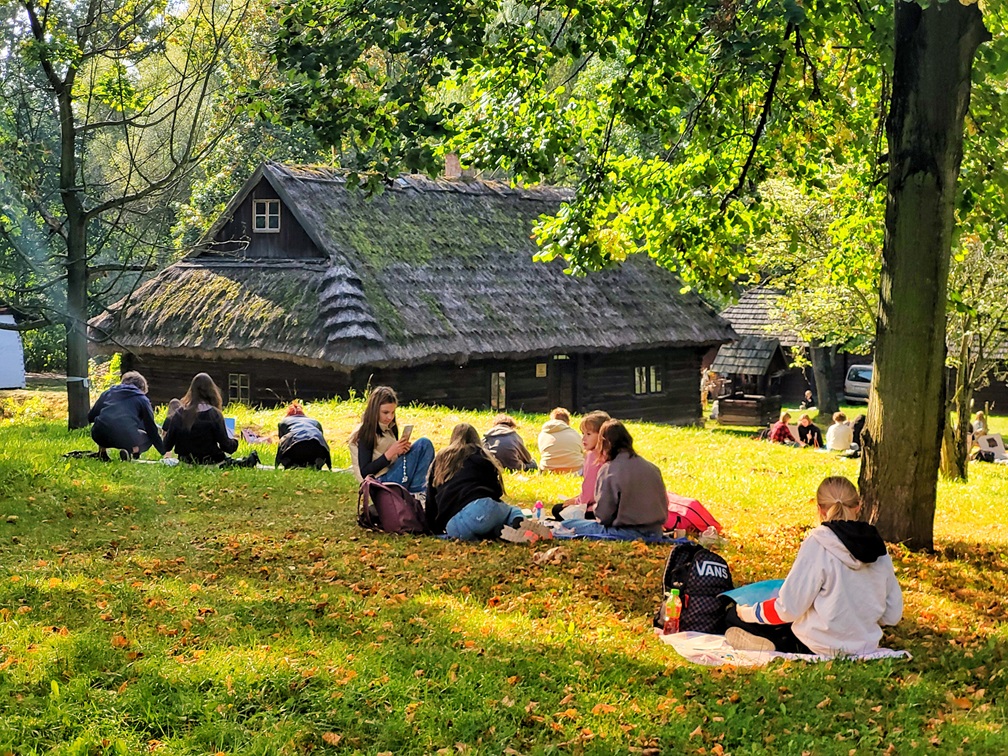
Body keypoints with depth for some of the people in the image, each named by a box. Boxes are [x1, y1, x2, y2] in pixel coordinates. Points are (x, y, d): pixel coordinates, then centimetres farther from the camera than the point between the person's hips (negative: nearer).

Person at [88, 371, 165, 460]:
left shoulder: (107, 393, 24)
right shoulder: (142, 399, 18)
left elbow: (90, 417, 25)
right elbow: (152, 429, 19)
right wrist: (164, 452, 27)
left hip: (99, 436, 4)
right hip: (126, 438, -3)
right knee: (148, 437, 27)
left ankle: (102, 450, 15)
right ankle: (130, 450, -4)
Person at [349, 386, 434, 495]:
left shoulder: (390, 428, 13)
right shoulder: (365, 434, -9)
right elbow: (365, 473, -13)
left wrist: (402, 450, -6)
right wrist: (390, 453, -20)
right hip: (381, 483, -8)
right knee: (423, 445, -15)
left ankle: (417, 492, -12)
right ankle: (417, 492, -16)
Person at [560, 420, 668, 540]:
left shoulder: (609, 470, -13)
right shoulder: (653, 468, 4)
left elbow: (603, 514, -13)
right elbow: (664, 503, 10)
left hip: (627, 533, -8)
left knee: (567, 525, 0)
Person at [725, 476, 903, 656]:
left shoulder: (818, 543, -17)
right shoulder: (877, 546, -1)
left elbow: (789, 607, -18)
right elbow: (892, 615, 4)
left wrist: (748, 613, 0)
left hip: (821, 646, -6)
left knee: (734, 616, 9)